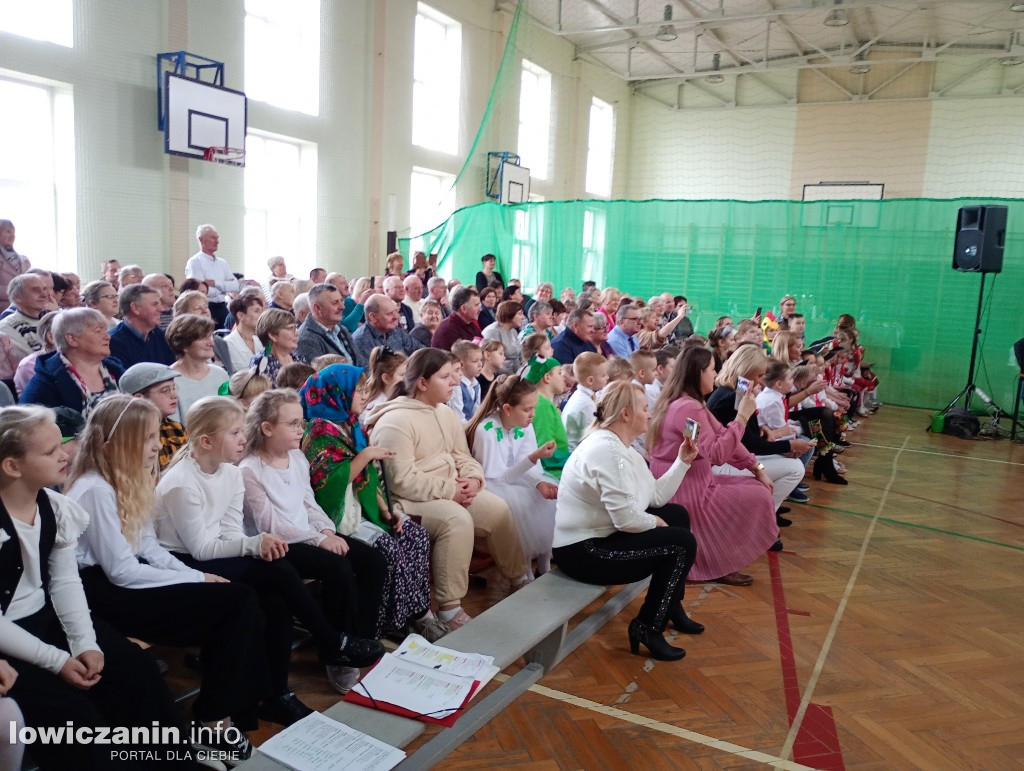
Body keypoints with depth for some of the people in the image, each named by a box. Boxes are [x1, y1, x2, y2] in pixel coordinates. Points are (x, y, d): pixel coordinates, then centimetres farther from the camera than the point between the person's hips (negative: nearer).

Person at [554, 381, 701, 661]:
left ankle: (671, 607, 27)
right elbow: (627, 518, -28)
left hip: (600, 535, 11)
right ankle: (648, 627, 0)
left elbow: (657, 497, 8)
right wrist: (656, 522, -8)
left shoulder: (620, 447, 12)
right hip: (583, 551, -11)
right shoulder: (608, 451, -22)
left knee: (678, 514, 18)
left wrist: (682, 461, 8)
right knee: (682, 542, -10)